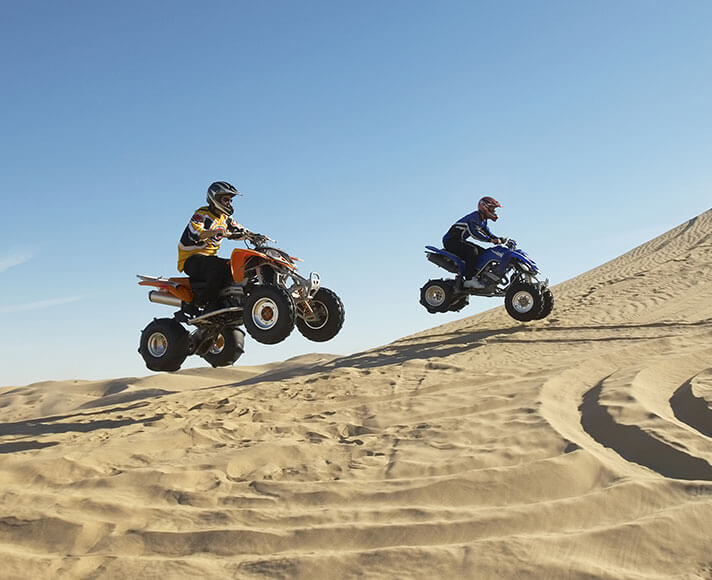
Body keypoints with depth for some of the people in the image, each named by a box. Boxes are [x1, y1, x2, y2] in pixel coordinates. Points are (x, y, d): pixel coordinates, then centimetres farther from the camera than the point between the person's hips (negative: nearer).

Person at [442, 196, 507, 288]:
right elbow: (474, 232, -33)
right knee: (473, 251, -33)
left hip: (460, 241, 11)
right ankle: (469, 280, -33)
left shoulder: (483, 220, 13)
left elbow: (488, 233, 19)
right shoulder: (475, 217, -19)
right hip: (451, 240, -11)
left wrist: (499, 239, 2)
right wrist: (491, 240, -33)